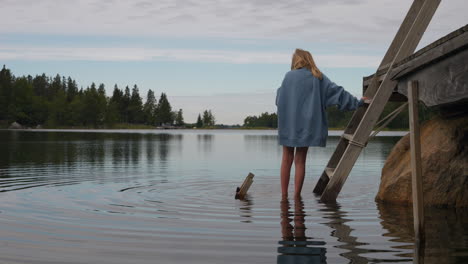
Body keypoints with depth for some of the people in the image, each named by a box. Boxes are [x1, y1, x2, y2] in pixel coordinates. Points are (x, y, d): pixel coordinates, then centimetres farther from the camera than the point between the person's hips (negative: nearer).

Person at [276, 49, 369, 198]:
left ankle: (284, 194, 8)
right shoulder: (317, 78, 4)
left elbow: (278, 99, 7)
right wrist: (357, 102, 13)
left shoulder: (289, 76, -2)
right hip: (306, 125, 1)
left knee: (287, 159, 8)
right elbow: (337, 91, 4)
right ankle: (296, 196, 3)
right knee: (300, 161, 5)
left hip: (288, 124, -1)